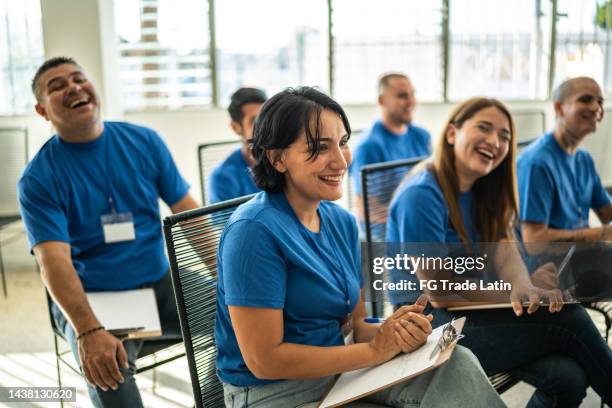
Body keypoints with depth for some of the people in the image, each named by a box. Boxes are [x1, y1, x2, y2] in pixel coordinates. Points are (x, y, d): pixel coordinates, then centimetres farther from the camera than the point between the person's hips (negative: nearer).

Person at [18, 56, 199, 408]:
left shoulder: (144, 142, 3)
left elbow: (189, 213, 3)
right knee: (108, 370, -33)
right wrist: (88, 331, -34)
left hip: (161, 283, 4)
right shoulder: (39, 177, -7)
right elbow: (54, 260, -18)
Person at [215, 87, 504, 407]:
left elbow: (354, 324, 7)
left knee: (456, 363, -11)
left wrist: (394, 332, -16)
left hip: (341, 373, 7)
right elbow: (264, 360, -22)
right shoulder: (254, 231, -21)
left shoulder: (342, 222, 4)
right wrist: (375, 350, -18)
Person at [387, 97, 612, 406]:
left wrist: (522, 286, -27)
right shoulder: (421, 196, -19)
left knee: (567, 377, -16)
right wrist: (521, 289, -11)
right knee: (569, 318, -15)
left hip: (466, 312, 7)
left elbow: (504, 248, -3)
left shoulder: (482, 191, 8)